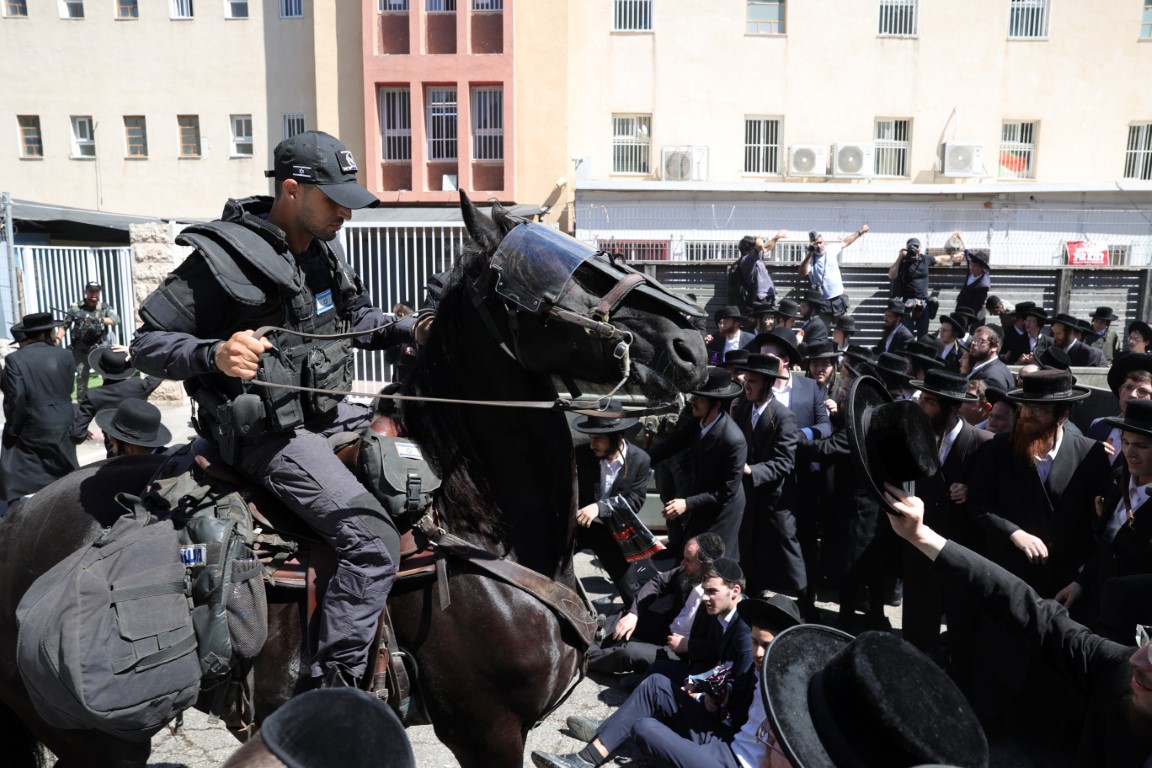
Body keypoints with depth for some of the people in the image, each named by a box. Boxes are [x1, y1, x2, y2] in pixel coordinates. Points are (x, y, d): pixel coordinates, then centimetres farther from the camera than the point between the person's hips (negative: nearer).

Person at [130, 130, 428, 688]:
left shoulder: (322, 250, 7)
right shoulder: (224, 258, -17)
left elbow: (357, 318, 22)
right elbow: (147, 343, -15)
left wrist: (408, 329, 2)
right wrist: (214, 354, -35)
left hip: (328, 411, 9)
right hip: (269, 434, -9)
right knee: (373, 540, -22)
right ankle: (332, 690, -8)